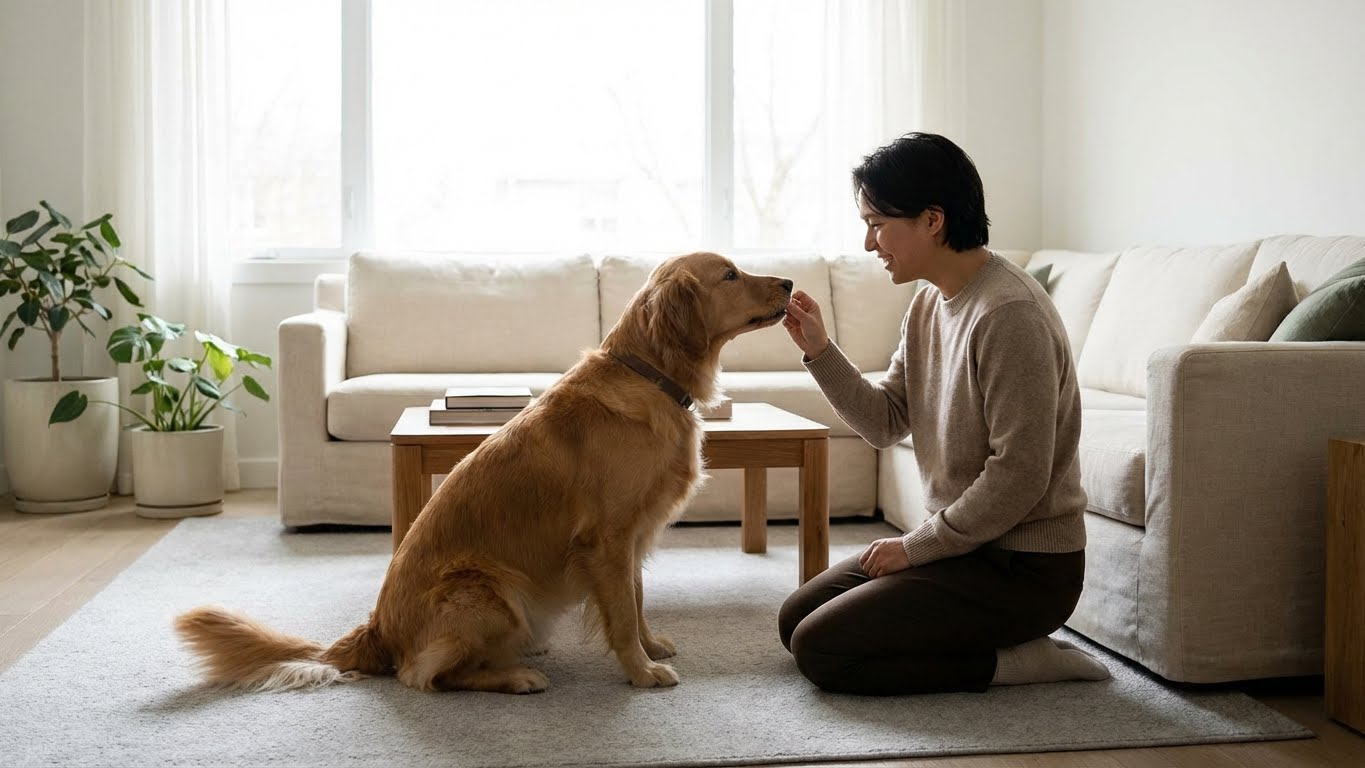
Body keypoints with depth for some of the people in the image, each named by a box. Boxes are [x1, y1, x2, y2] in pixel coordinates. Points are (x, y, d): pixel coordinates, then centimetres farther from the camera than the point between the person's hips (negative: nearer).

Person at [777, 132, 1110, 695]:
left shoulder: (1009, 313, -23)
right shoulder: (930, 302, 6)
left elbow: (1018, 476, -25)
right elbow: (885, 423, 9)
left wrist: (915, 547, -15)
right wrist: (819, 351, -5)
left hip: (1024, 565, -10)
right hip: (960, 540, 10)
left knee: (820, 650, -13)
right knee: (795, 620, 14)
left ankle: (1010, 660, -5)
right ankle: (1004, 642, 13)